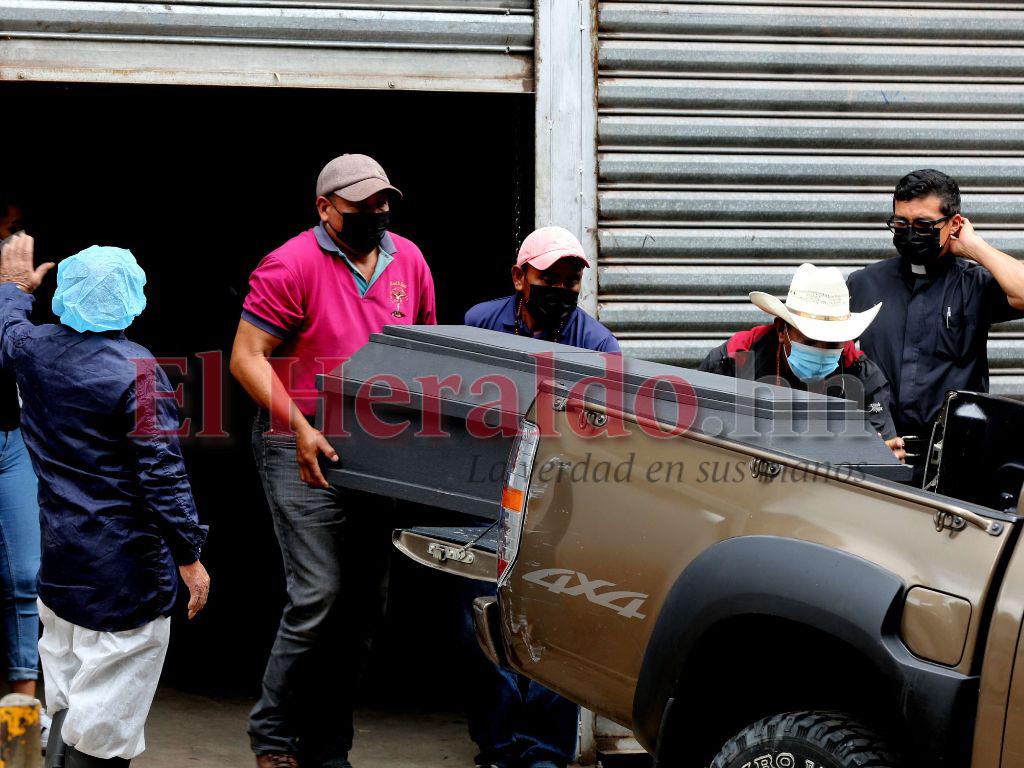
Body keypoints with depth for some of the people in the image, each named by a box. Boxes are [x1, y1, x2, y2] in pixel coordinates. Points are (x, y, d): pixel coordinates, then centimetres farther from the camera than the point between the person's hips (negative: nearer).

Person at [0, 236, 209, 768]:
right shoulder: (136, 370, -18)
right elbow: (162, 473, -18)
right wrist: (189, 555, -10)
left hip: (59, 558, 7)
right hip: (126, 571, -6)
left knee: (67, 702, 19)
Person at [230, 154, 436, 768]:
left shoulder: (409, 261, 9)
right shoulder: (292, 266, -10)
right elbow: (247, 356, -12)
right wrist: (300, 428, -22)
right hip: (305, 451, -6)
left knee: (367, 602, 7)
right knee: (319, 597, -13)